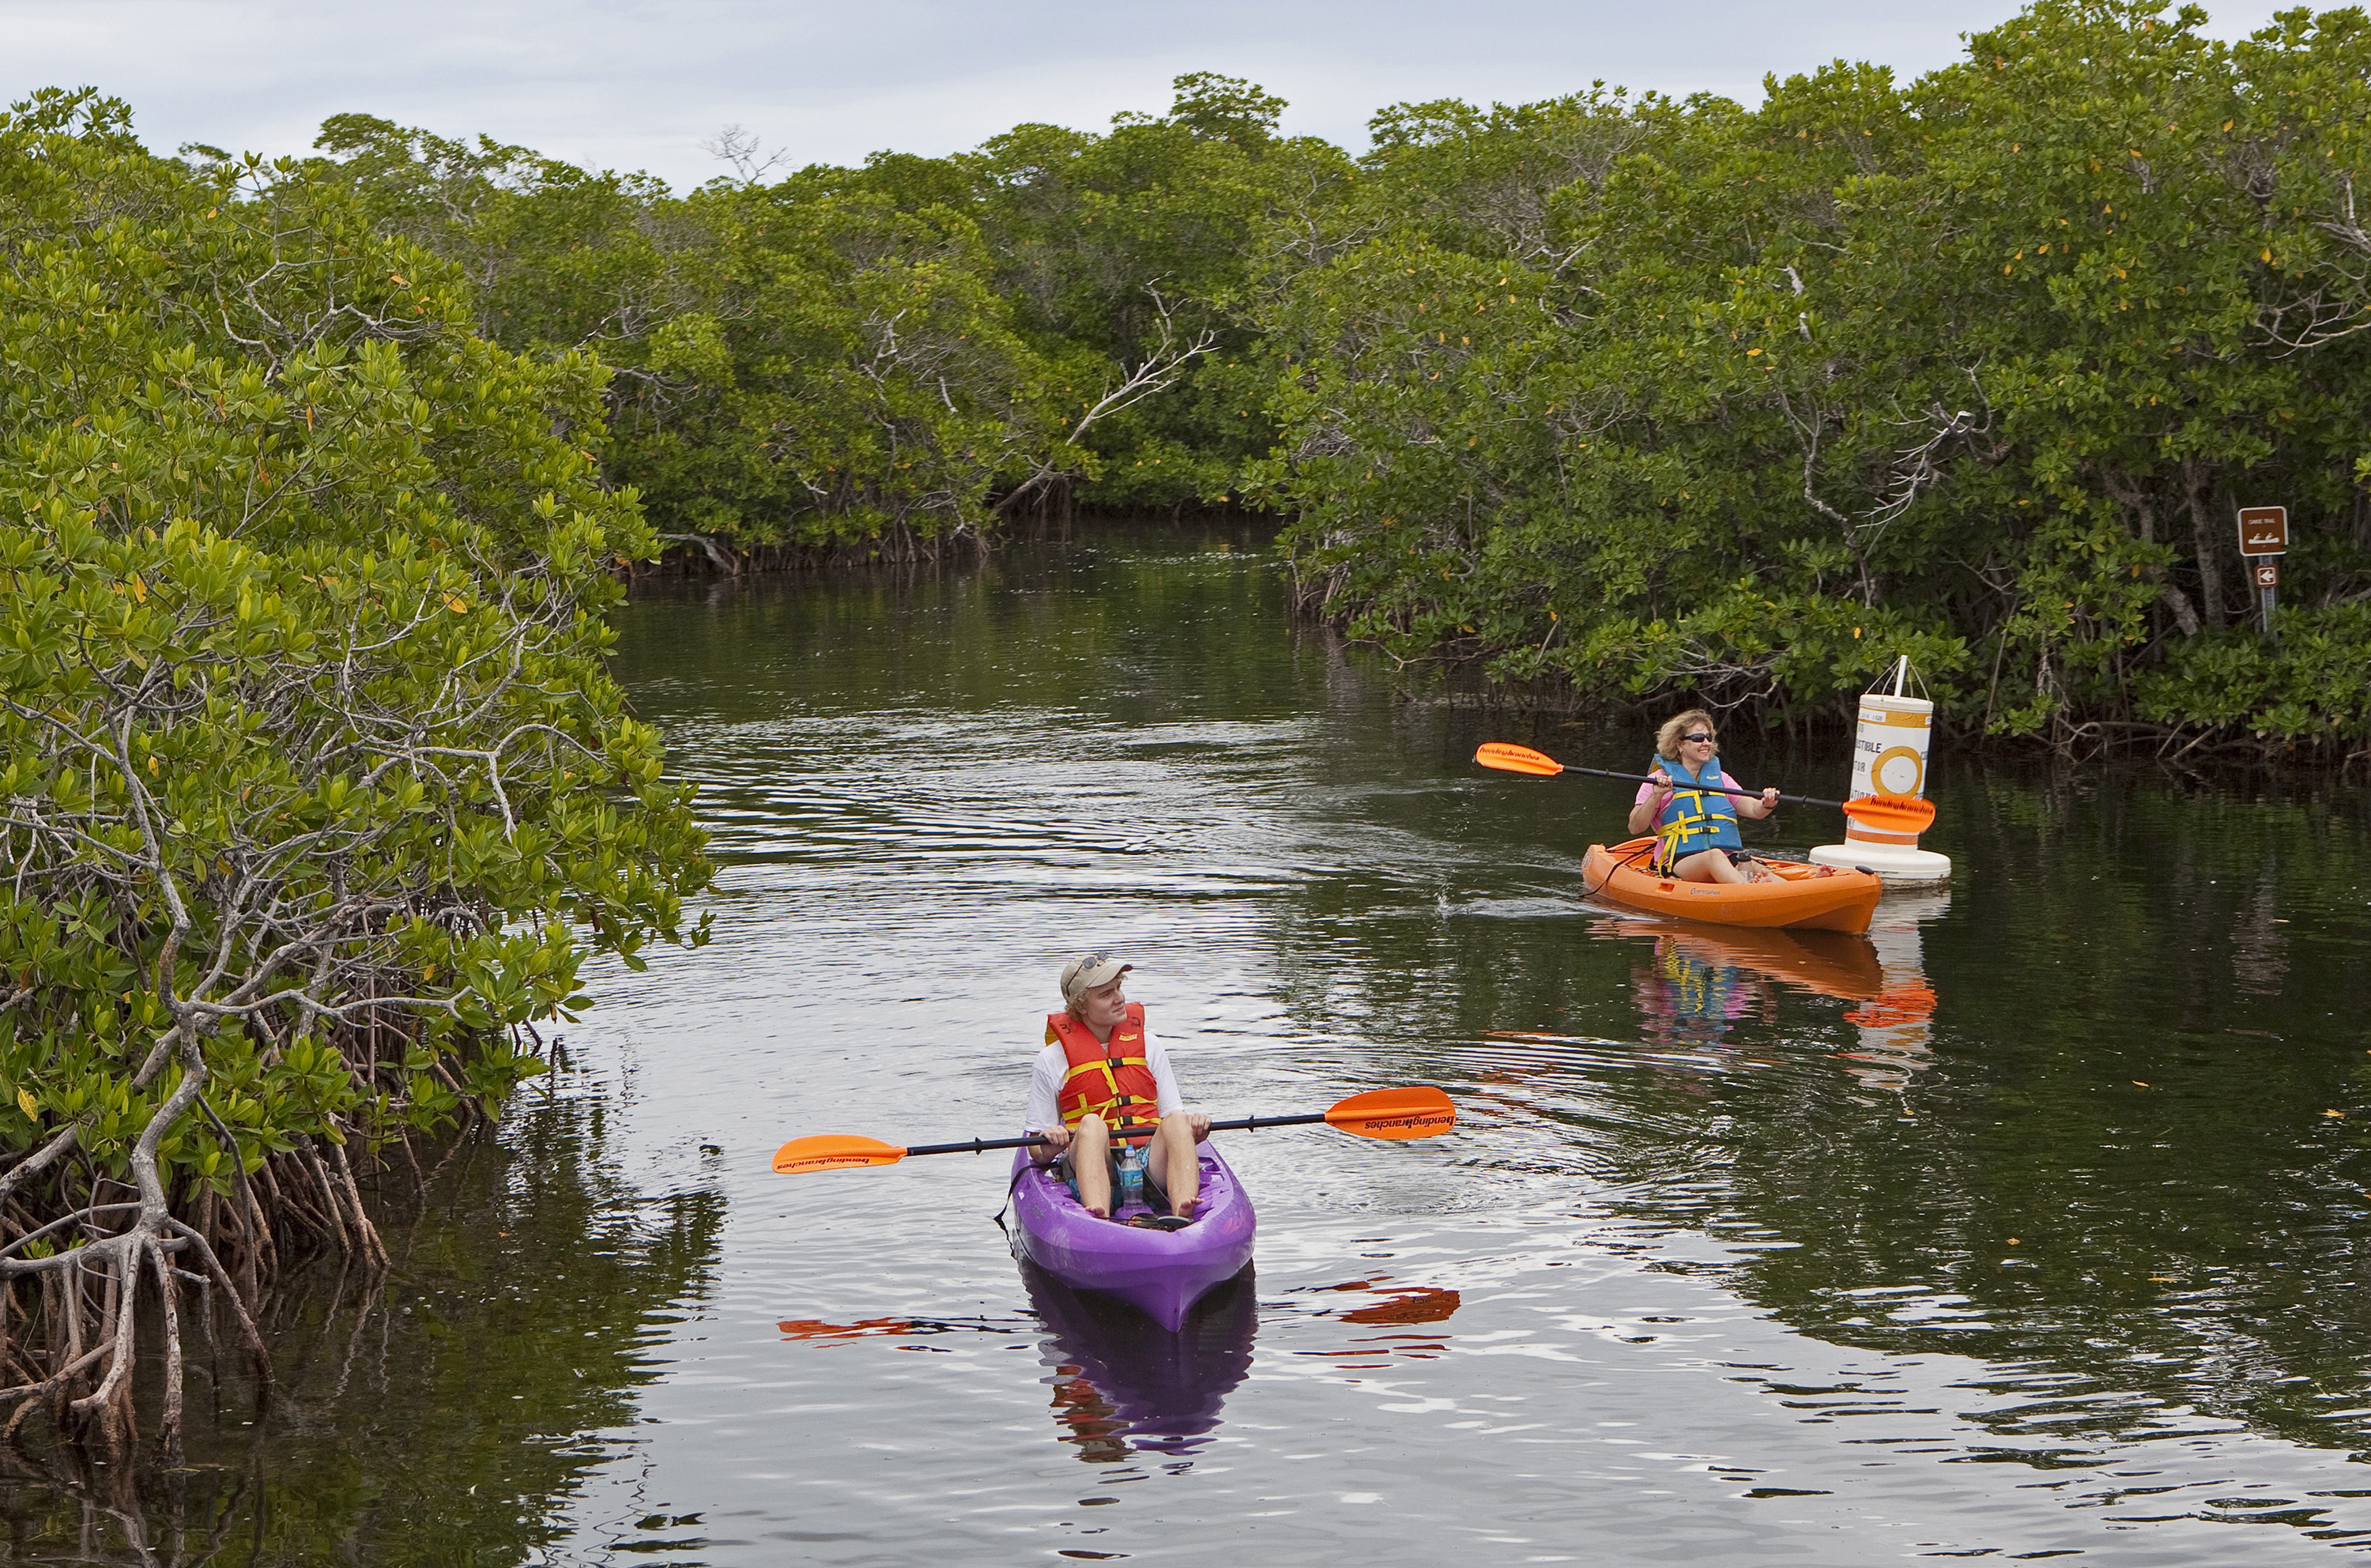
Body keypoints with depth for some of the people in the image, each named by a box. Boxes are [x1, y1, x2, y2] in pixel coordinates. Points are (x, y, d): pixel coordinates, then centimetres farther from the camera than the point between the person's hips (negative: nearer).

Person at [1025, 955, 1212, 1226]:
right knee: (1091, 1123, -34)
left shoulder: (1148, 1045, 18)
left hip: (1151, 1163, 2)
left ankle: (1182, 1216, -55)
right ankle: (1098, 1219, -60)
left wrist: (1193, 1131, -7)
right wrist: (1050, 1145, -15)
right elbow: (1037, 1152, 9)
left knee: (1177, 1121, -29)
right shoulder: (1052, 1061, 9)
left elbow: (1173, 1115, 16)